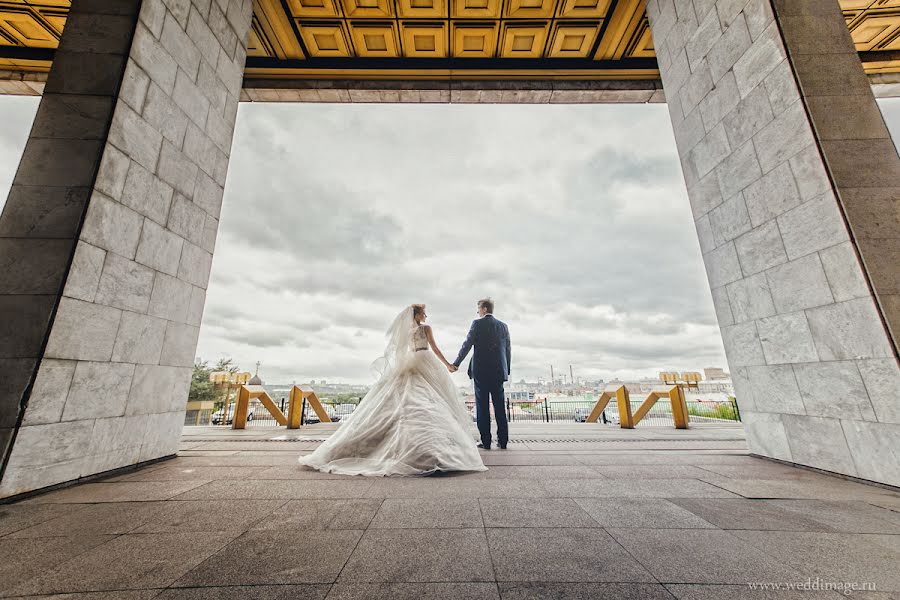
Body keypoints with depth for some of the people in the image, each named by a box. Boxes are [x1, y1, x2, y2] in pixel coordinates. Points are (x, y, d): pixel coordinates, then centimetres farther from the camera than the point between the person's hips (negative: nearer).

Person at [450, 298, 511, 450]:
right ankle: (503, 441, 14)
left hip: (481, 371, -4)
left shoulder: (477, 323, -4)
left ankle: (486, 441, 6)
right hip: (499, 371, 4)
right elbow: (508, 351, 12)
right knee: (500, 406, 10)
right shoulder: (503, 325, 10)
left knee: (482, 407, 3)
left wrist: (456, 363, 0)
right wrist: (507, 371, 19)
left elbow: (467, 345, -7)